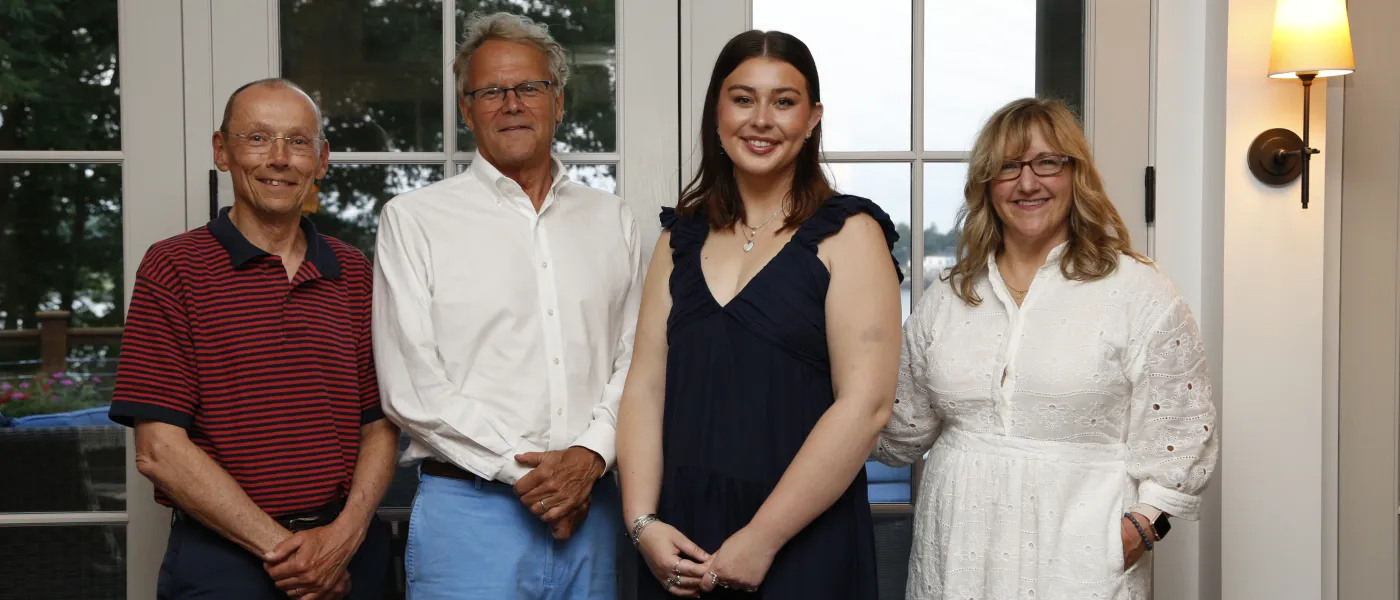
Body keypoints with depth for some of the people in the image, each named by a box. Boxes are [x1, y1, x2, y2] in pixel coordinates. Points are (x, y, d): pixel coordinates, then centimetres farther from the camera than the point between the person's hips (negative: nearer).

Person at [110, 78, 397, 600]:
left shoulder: (353, 273, 6)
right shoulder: (173, 268, -5)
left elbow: (379, 427, 5)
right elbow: (158, 451, -10)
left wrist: (346, 534, -12)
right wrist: (279, 547, -13)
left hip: (349, 554, 4)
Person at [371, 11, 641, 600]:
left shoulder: (611, 219, 12)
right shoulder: (412, 219, 2)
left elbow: (633, 359, 9)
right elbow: (411, 385, -5)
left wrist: (591, 455, -8)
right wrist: (523, 467, -10)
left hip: (591, 506, 3)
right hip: (468, 506, -3)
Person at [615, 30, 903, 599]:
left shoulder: (847, 234, -5)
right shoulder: (681, 238, 9)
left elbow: (865, 403, -13)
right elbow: (646, 385, 5)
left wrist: (763, 539, -14)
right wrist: (642, 521, -8)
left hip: (803, 547, -4)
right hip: (679, 543, 4)